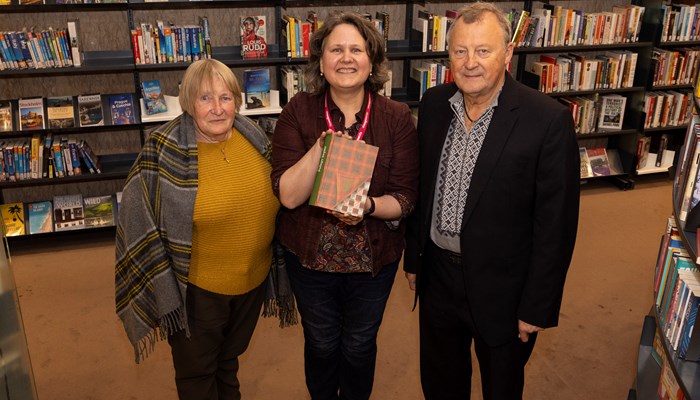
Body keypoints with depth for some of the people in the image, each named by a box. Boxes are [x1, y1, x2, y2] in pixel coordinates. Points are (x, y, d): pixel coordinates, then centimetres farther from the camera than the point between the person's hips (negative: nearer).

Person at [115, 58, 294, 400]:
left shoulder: (254, 137, -5)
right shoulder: (164, 152, -19)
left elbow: (273, 198, 8)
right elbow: (141, 228, -15)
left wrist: (279, 264, 12)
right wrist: (160, 301, -14)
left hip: (254, 281, 4)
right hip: (197, 290, -4)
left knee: (229, 359, 28)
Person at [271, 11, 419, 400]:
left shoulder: (397, 117, -10)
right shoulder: (298, 112, -11)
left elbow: (405, 198, -10)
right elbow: (288, 195, -17)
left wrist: (369, 206, -30)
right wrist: (320, 146, -30)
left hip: (374, 258, 0)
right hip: (309, 256, 0)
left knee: (360, 346, 21)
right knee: (321, 345, 21)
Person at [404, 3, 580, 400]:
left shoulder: (549, 119, -19)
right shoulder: (434, 103, -3)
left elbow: (556, 223, -15)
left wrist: (537, 308, -12)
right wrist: (413, 257, 11)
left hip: (501, 289, -4)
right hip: (437, 277, 4)